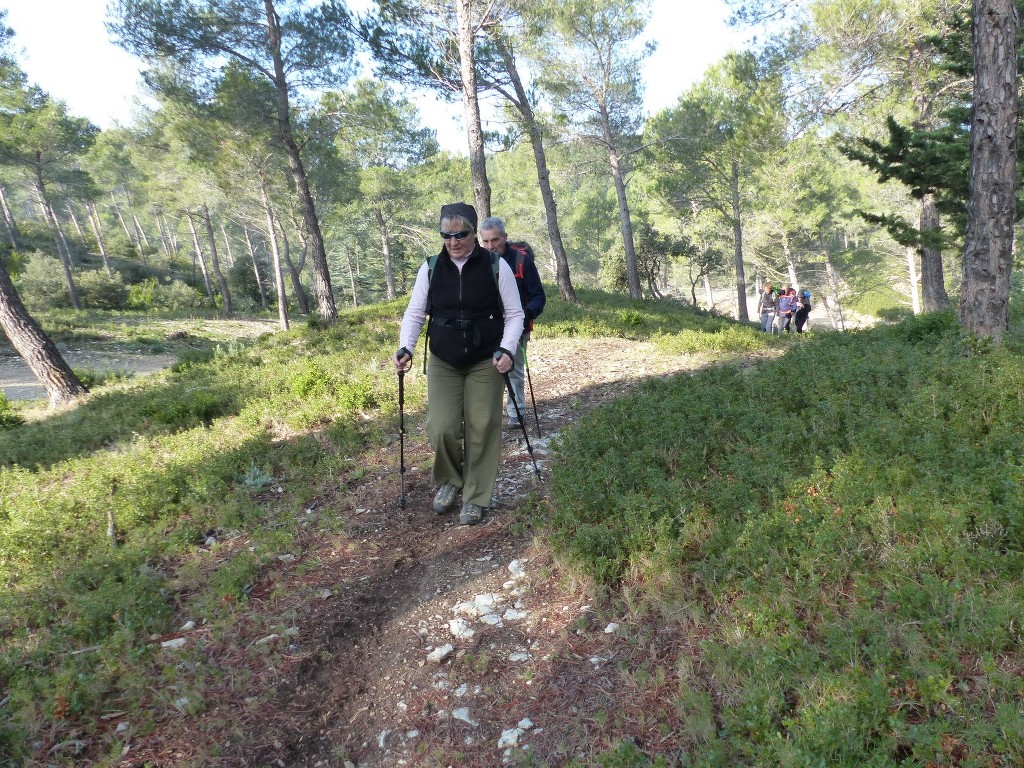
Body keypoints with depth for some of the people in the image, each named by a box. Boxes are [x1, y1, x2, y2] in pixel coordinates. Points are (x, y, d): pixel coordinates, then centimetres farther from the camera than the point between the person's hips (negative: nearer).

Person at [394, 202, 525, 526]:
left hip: (485, 362, -1)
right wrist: (405, 347, -13)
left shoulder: (496, 266, -6)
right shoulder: (430, 268, 0)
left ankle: (476, 498, 17)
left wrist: (507, 348, -17)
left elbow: (514, 314, -2)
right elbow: (415, 313, 4)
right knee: (441, 427, -6)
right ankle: (448, 481, 23)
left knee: (481, 429, 1)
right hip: (443, 363, 2)